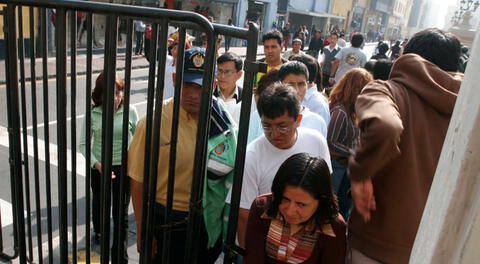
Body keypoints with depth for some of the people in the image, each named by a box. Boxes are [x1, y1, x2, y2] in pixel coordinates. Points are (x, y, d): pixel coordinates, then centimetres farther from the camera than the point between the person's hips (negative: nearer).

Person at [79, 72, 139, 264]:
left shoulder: (130, 111, -13)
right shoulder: (93, 113, -12)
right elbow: (83, 144, -7)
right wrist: (97, 165, -20)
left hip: (123, 168, -1)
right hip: (98, 168, 2)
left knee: (121, 215, 3)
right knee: (99, 204, 27)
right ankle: (99, 231, 59)